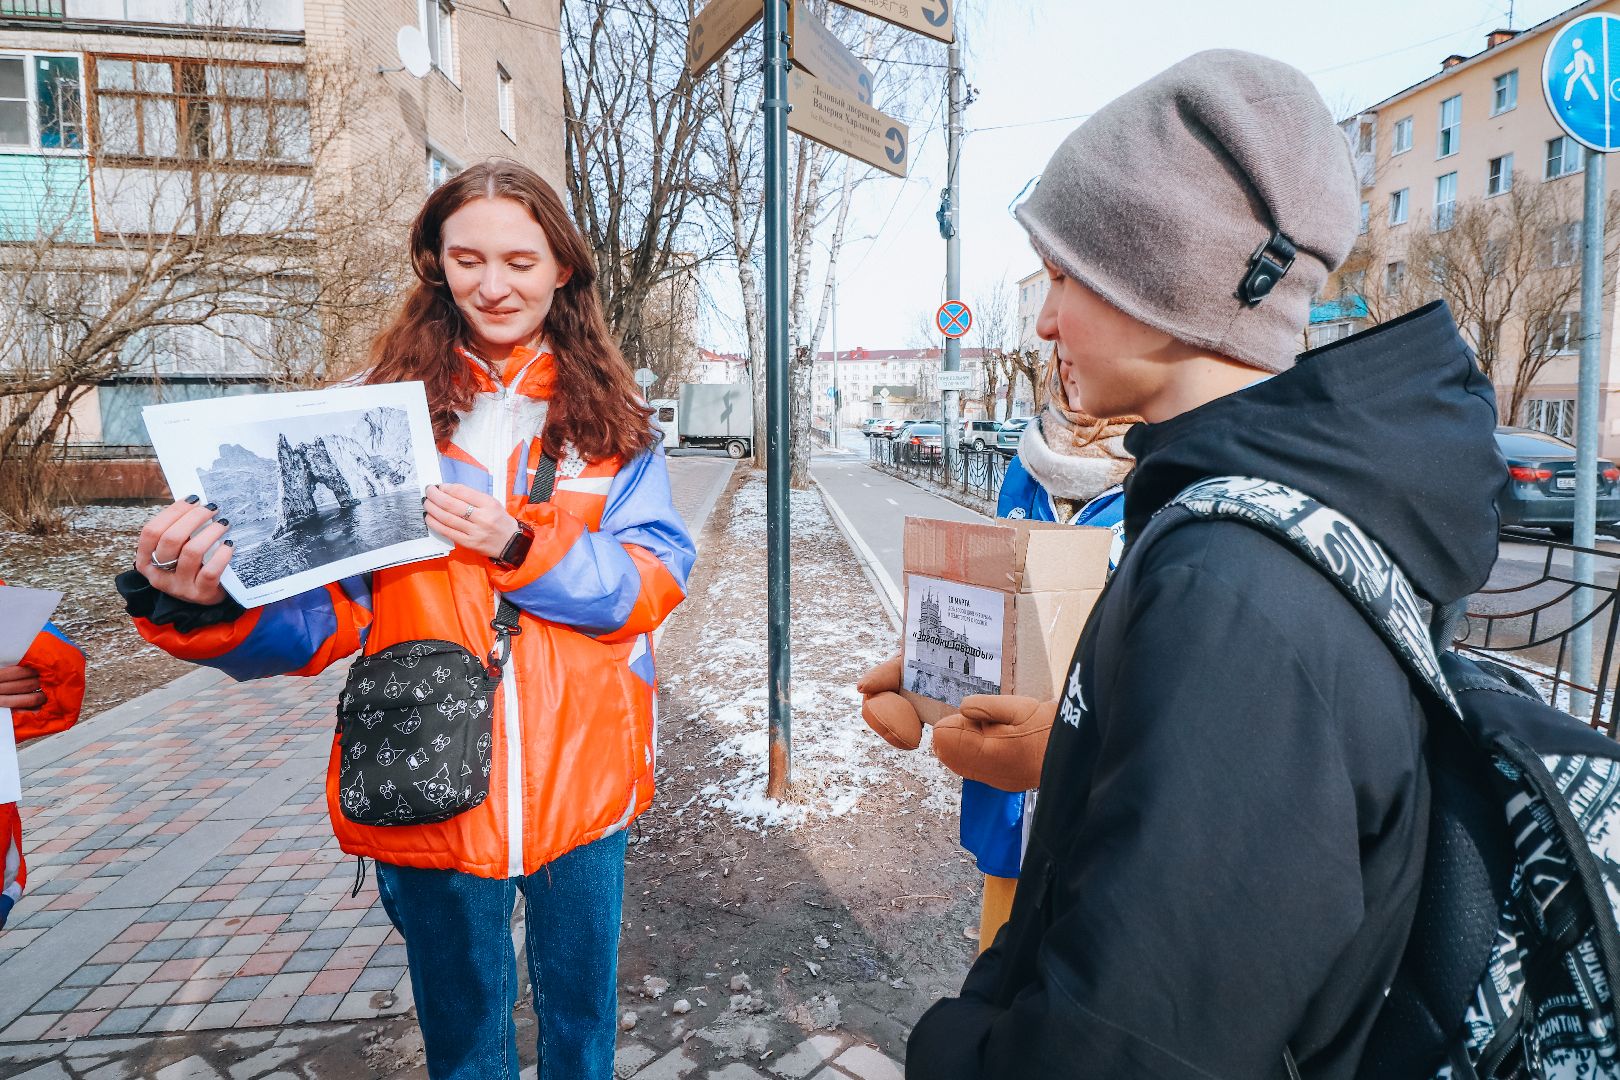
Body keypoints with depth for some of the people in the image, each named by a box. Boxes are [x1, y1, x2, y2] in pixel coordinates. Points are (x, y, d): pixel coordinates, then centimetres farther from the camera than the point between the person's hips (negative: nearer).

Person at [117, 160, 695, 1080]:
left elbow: (656, 583, -8)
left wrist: (519, 546, -22)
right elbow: (331, 611, -8)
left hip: (581, 781, 1)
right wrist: (210, 605, -27)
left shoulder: (610, 414, -1)